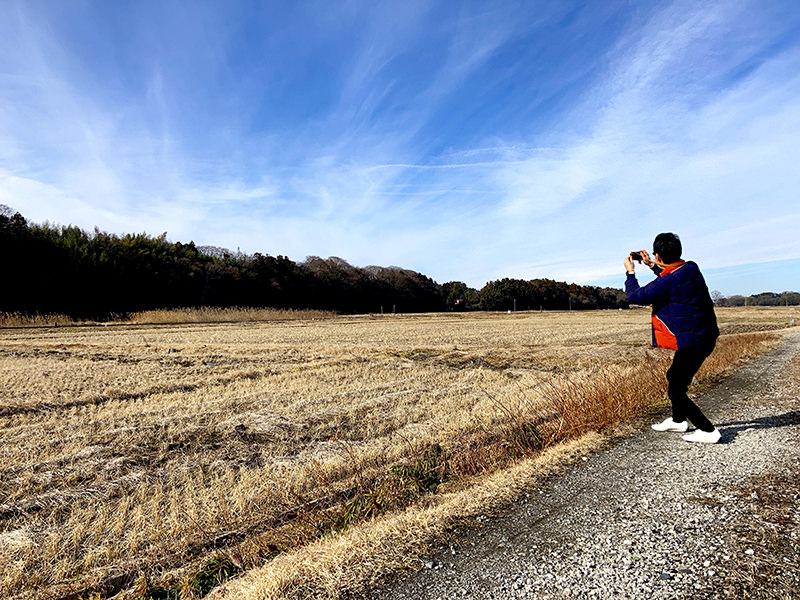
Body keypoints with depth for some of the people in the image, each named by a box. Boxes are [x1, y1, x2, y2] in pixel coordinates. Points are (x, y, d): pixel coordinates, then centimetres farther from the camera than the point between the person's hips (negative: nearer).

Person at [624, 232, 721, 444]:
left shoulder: (665, 283, -23)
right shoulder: (691, 268, 2)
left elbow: (635, 296, -9)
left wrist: (630, 272, 5)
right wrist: (651, 265, 26)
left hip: (692, 343, -9)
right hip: (707, 337, 9)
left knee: (675, 391, 1)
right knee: (674, 376, 26)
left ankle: (708, 431, 3)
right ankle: (678, 420, 41)